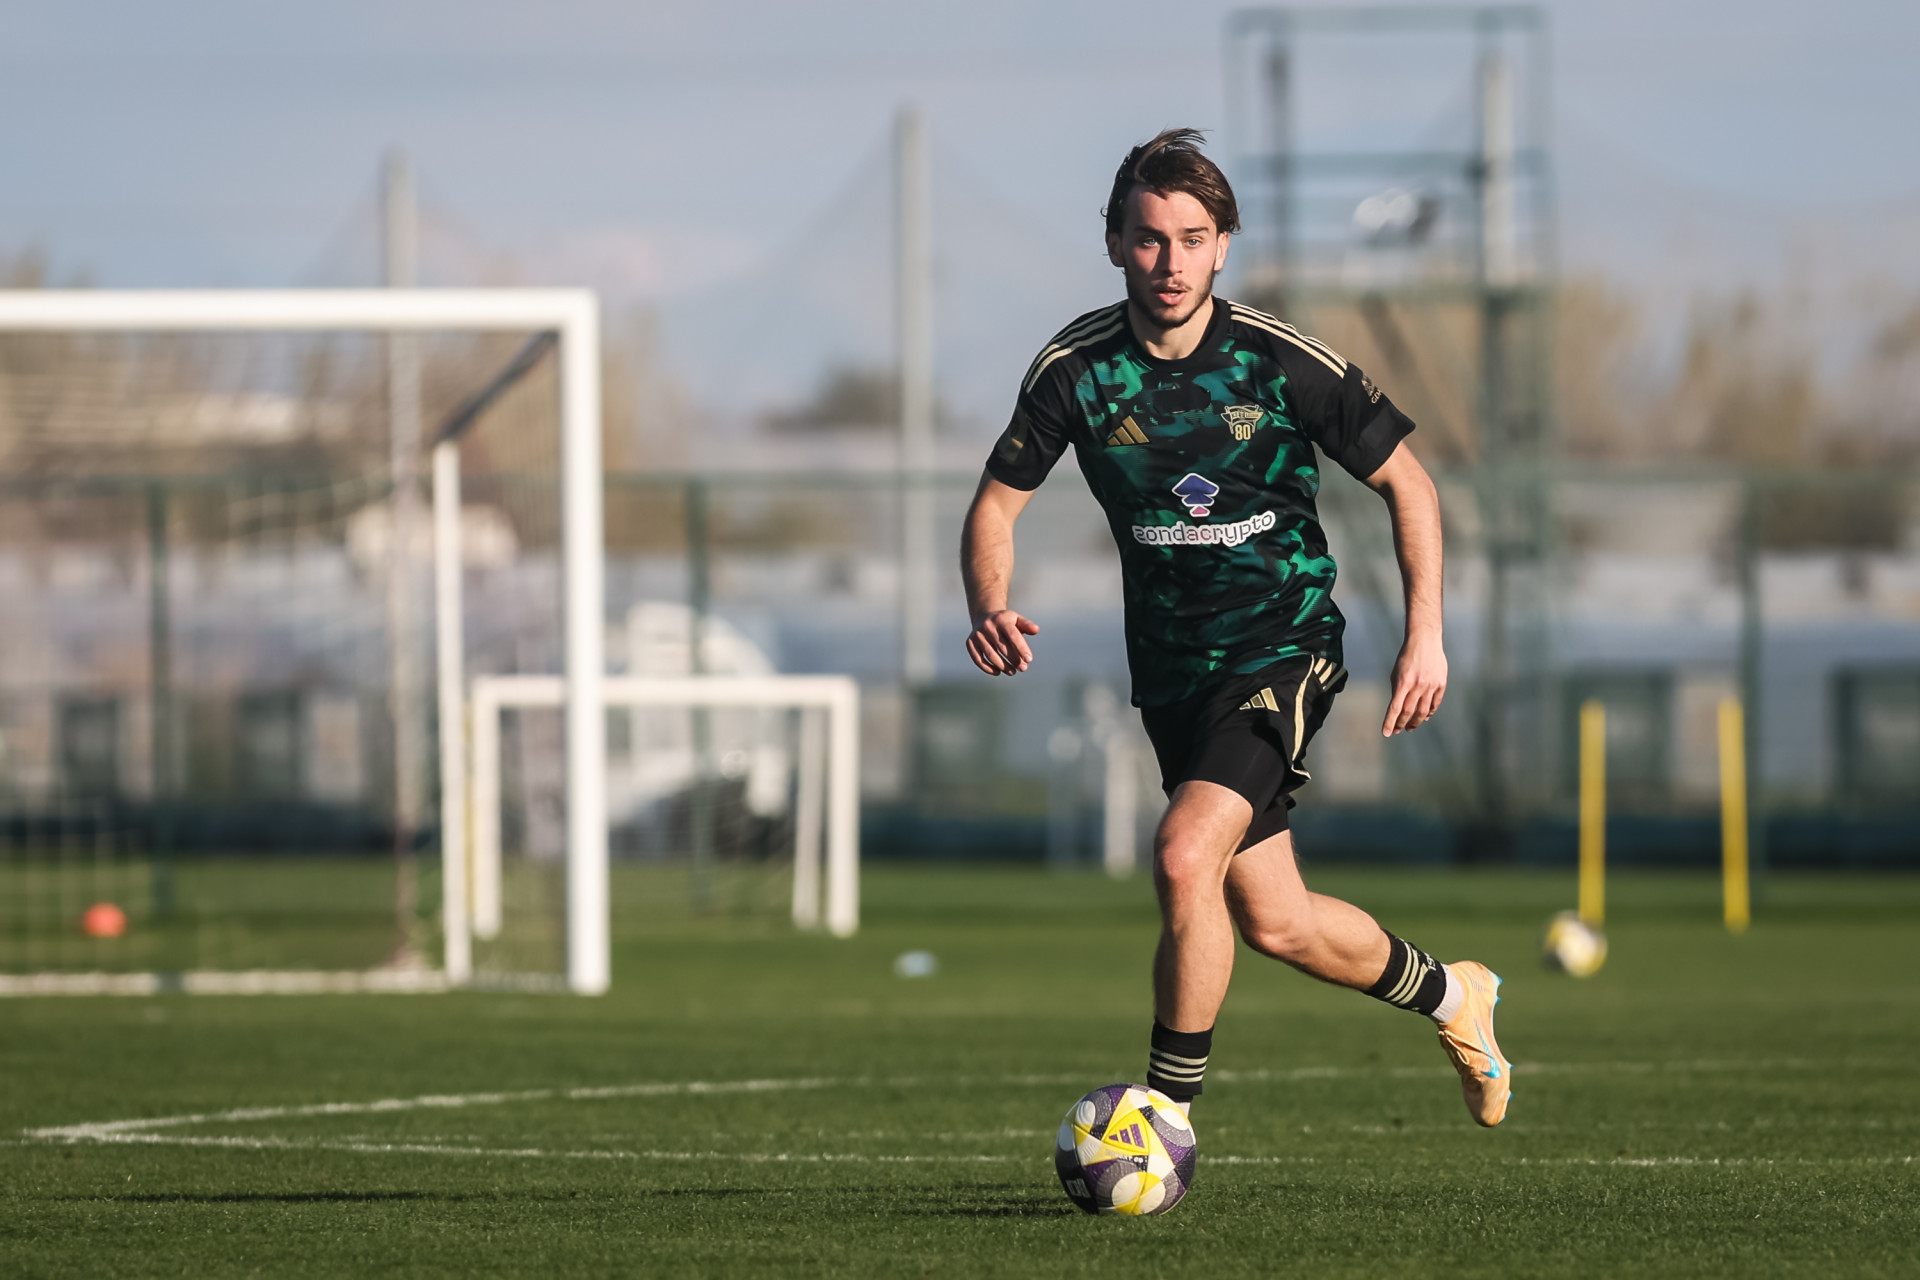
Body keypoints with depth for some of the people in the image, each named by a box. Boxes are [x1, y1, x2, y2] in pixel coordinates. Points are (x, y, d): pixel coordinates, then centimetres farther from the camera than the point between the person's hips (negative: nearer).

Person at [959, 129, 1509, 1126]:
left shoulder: (1284, 363, -13)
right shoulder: (1075, 370, -9)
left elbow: (1405, 481, -1)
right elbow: (998, 501, 2)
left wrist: (1425, 633, -6)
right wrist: (991, 610, -17)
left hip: (1283, 646, -4)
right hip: (1172, 663, 4)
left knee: (1184, 857, -25)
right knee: (1275, 922, 10)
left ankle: (1170, 1115, -13)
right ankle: (1448, 996, 39)